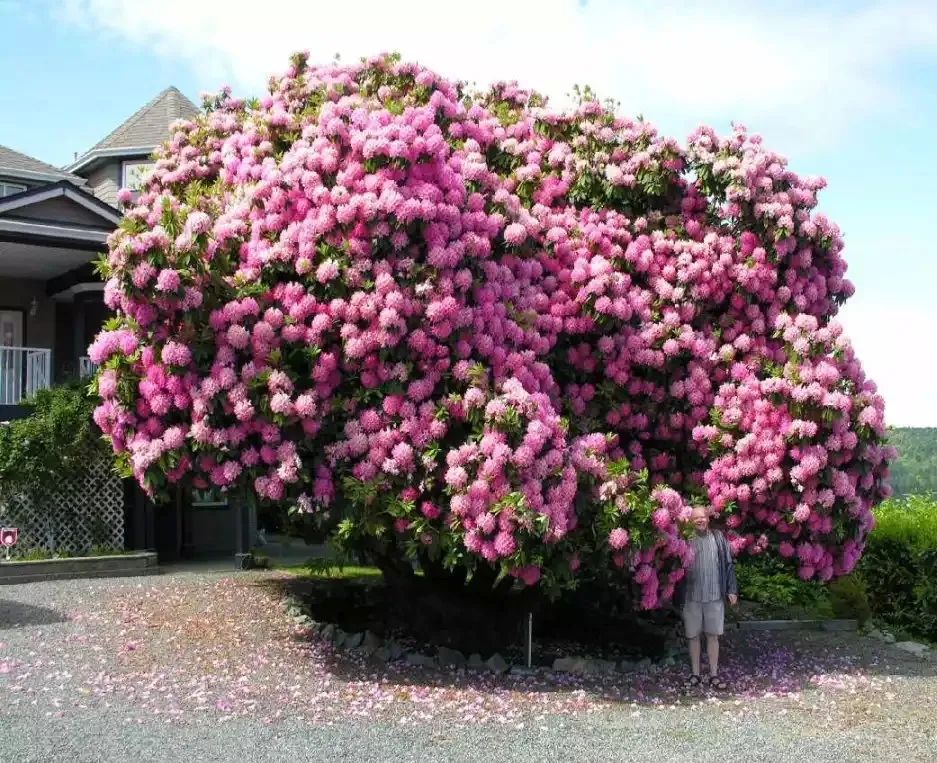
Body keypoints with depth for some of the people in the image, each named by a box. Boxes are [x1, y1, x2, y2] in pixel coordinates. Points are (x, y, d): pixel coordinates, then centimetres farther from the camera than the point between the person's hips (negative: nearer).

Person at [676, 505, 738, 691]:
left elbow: (728, 564, 5)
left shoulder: (718, 538, 1)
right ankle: (695, 674, 19)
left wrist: (732, 589, 0)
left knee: (713, 635, 7)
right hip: (691, 597, -1)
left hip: (715, 596, 1)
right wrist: (678, 595, 0)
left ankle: (714, 675, 17)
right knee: (694, 636, 8)